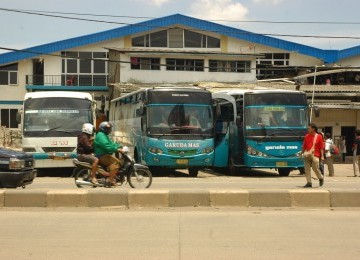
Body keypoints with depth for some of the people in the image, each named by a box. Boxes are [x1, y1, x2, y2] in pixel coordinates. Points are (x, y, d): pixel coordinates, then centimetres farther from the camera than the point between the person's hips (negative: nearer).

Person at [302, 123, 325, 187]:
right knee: (307, 169, 0)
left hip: (315, 155, -4)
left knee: (315, 168, -5)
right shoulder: (306, 136, 9)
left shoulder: (318, 136, -1)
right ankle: (309, 182, 6)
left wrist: (322, 156, -6)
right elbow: (304, 146, 15)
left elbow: (321, 147, -1)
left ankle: (321, 178, 23)